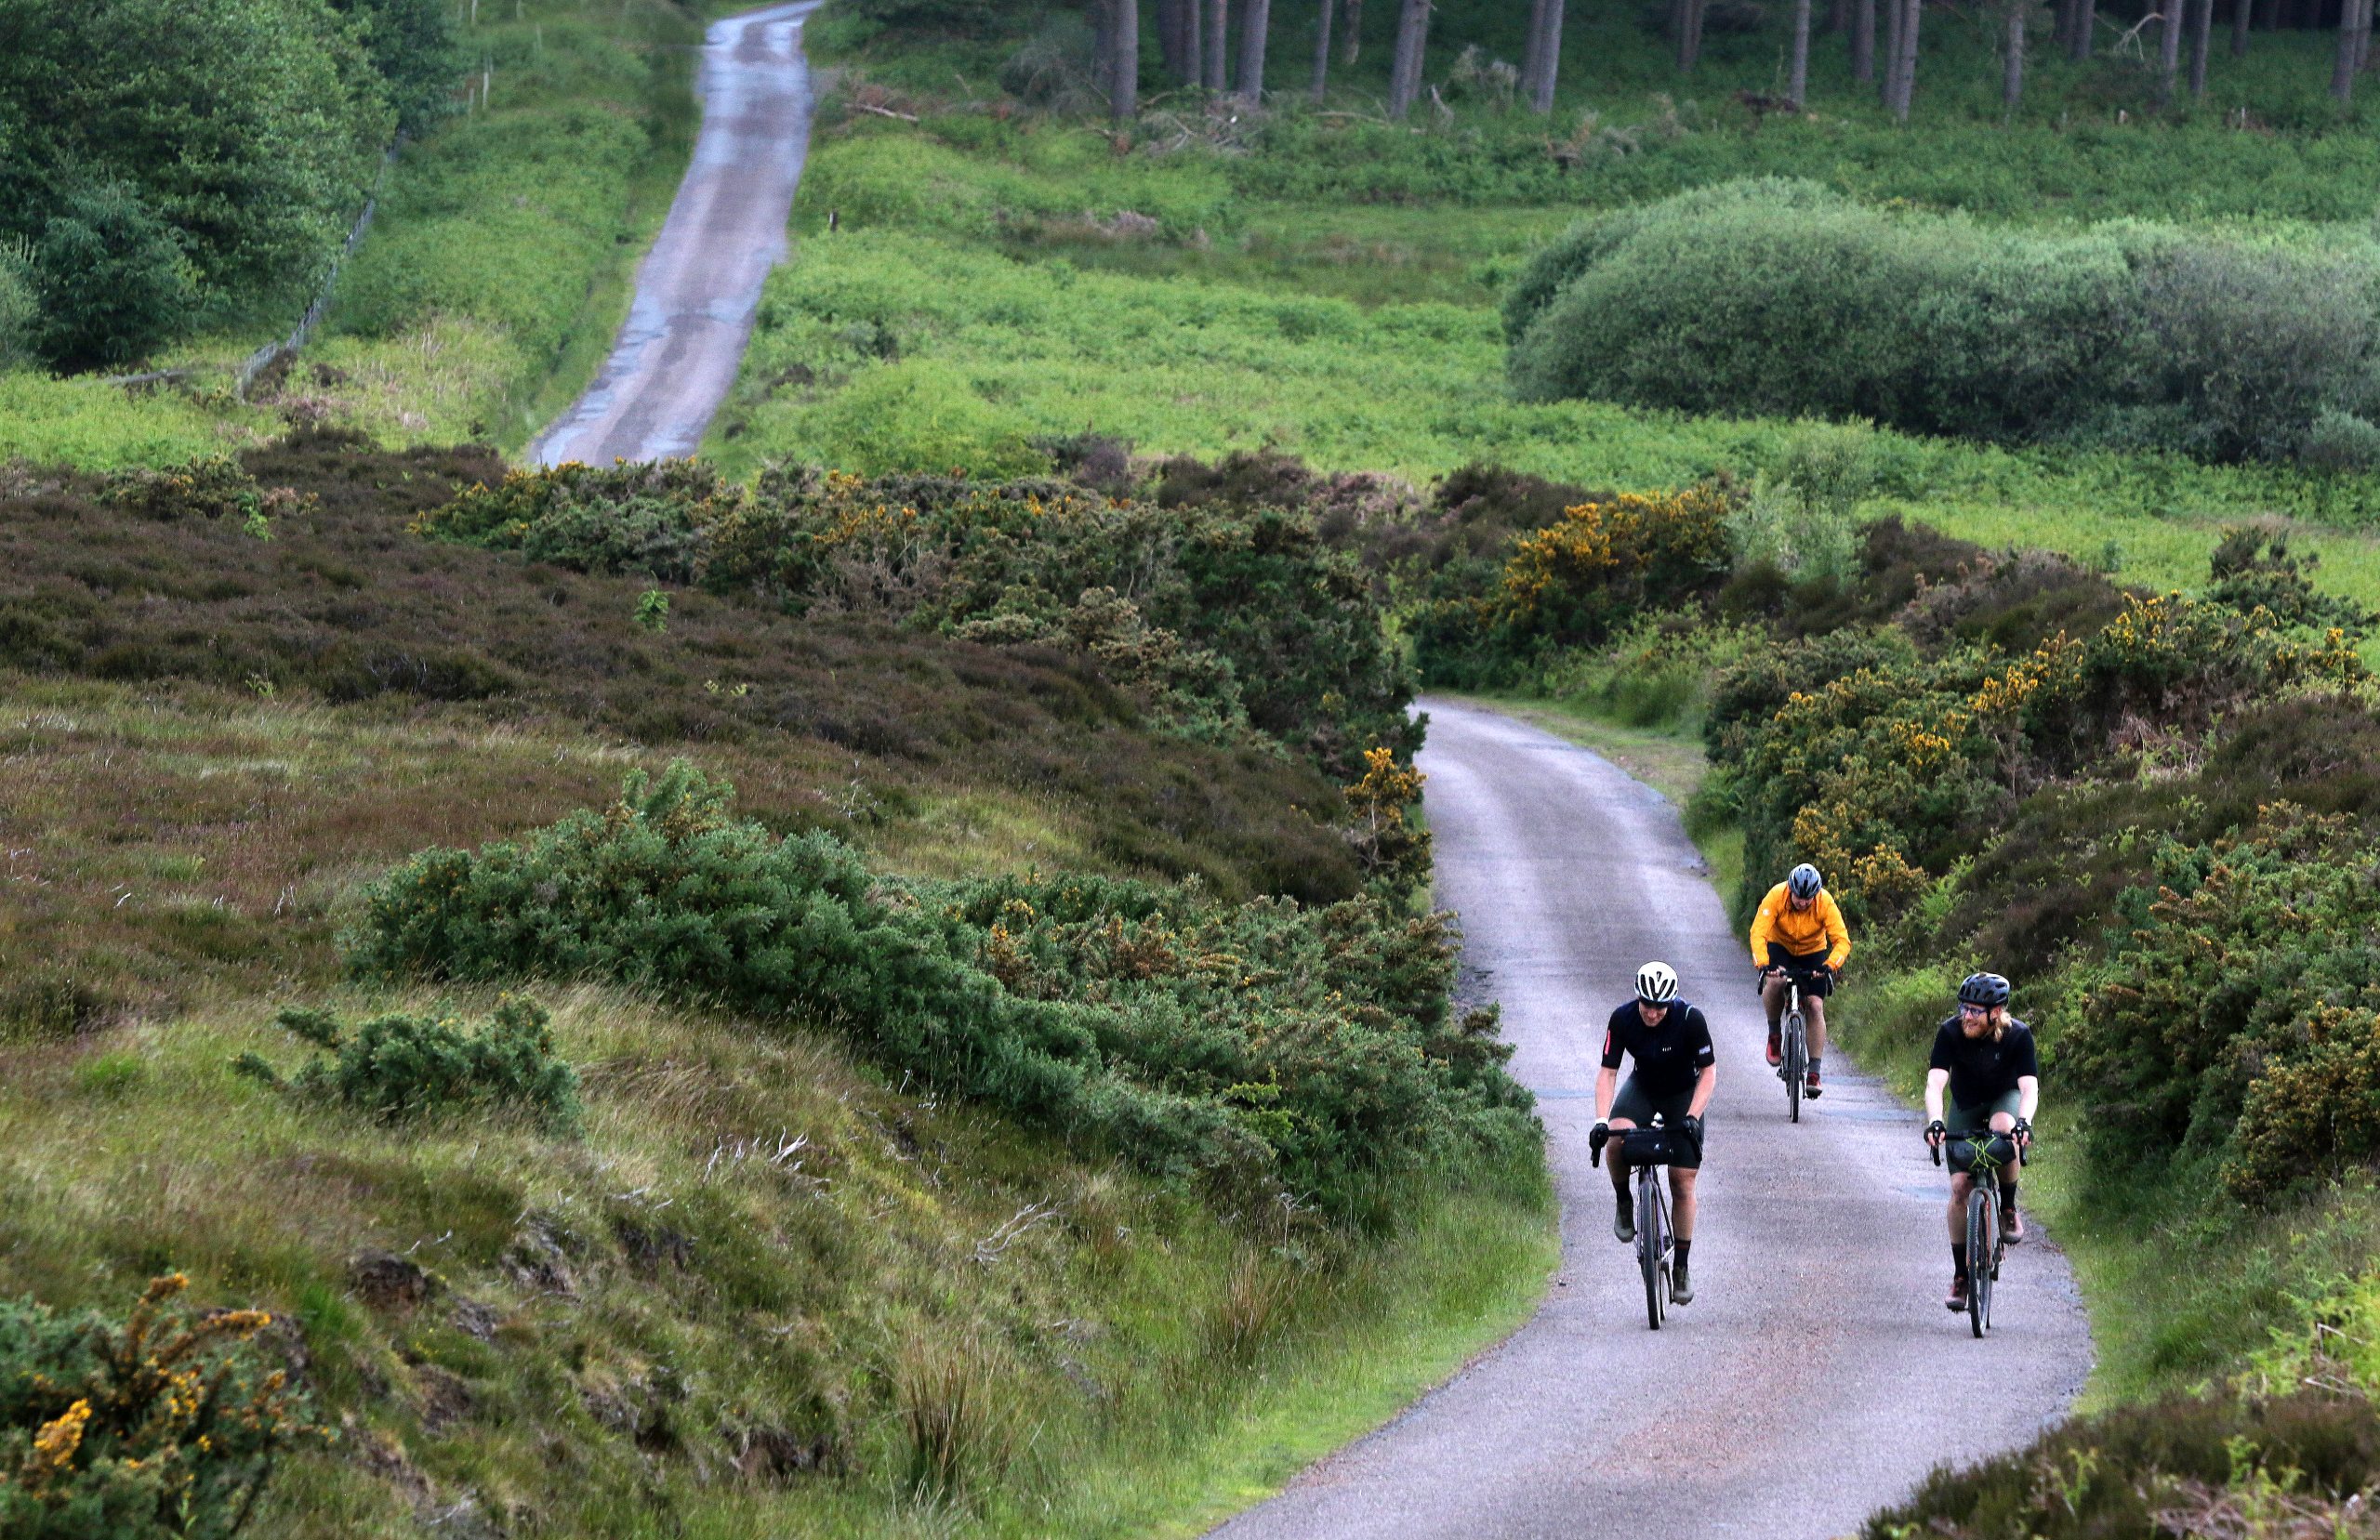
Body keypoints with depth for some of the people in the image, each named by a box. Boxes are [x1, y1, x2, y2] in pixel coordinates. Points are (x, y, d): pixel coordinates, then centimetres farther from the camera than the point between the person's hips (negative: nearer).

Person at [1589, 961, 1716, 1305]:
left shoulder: (1690, 1019, -27)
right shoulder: (1622, 1019, -22)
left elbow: (1709, 1072, -19)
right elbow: (1607, 1073, -19)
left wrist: (1692, 1117, -31)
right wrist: (1601, 1120, -32)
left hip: (1684, 1094, -1)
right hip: (1642, 1087, 1)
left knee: (1683, 1184, -6)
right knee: (1617, 1137, -33)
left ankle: (1681, 1267, 9)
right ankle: (1624, 1204, -5)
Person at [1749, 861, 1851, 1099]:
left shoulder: (1825, 902, -26)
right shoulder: (1776, 896, -28)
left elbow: (1842, 941, -27)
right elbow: (1758, 933, -33)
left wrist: (1830, 965, -45)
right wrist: (1763, 964, -49)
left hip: (1812, 952, 1)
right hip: (1779, 945, -1)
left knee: (1816, 1006, -11)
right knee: (1775, 981, -33)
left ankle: (1814, 1073, -7)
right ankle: (1774, 1033, -8)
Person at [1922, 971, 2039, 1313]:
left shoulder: (2018, 1035, -25)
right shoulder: (1951, 1032, -24)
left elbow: (2029, 1086, -33)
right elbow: (1935, 1083, -32)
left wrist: (2024, 1122, -52)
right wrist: (1934, 1122, -50)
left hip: (2005, 1101, -1)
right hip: (1966, 1107, 1)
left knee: (2004, 1130, -38)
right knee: (1959, 1187, -10)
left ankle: (2008, 1209, -14)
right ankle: (1960, 1275, 2)